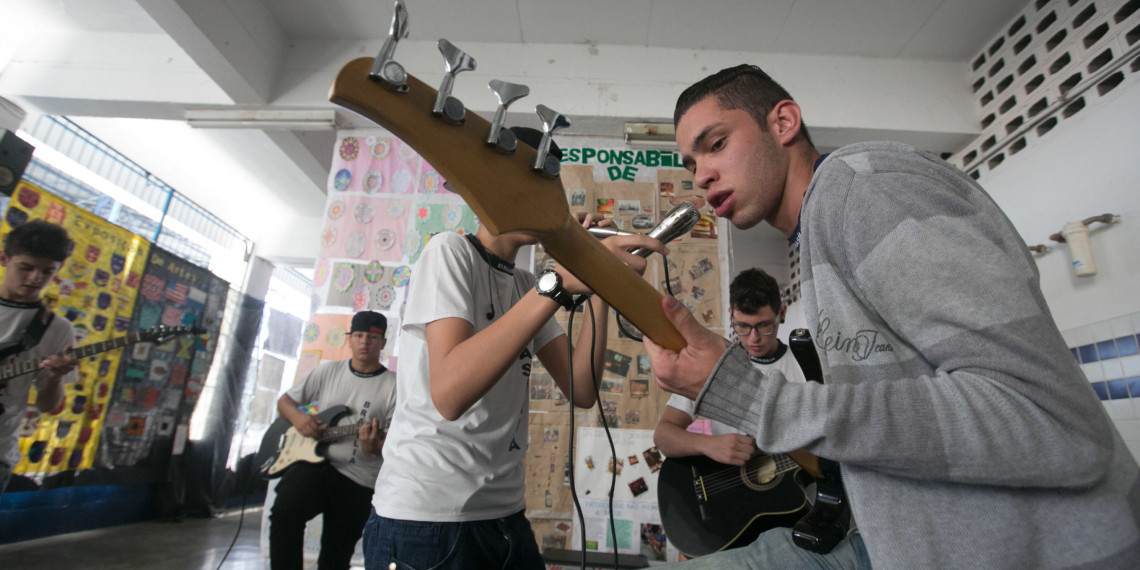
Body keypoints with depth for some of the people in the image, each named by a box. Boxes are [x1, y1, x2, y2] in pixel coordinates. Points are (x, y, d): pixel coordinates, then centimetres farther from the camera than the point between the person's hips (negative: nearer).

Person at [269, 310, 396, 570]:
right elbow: (285, 400, 14)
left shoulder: (393, 385, -5)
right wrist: (297, 417, -9)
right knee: (284, 512, -28)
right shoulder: (328, 370, 6)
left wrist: (375, 446, -29)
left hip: (358, 480, -1)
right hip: (313, 461, 2)